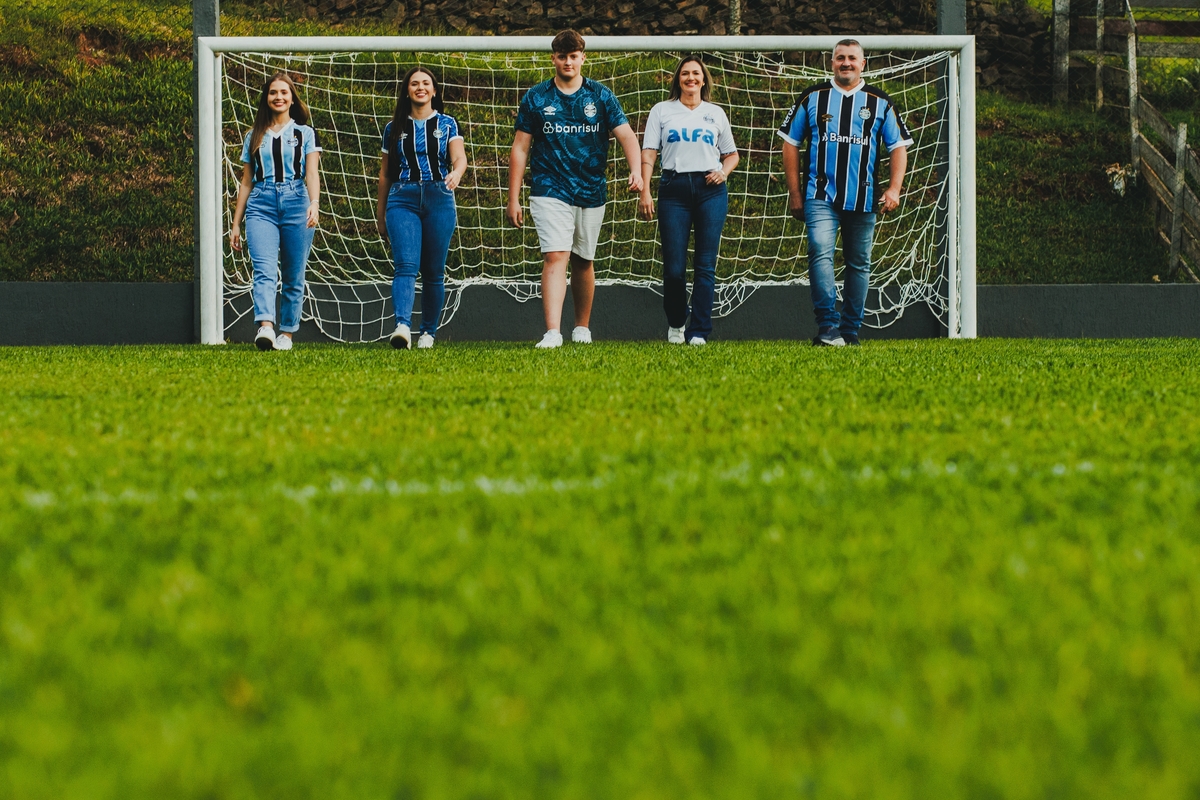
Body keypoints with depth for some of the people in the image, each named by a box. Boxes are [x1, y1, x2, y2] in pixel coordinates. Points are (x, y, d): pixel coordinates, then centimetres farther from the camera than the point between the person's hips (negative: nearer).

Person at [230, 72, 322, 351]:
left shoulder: (305, 134, 11)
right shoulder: (254, 137, 17)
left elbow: (312, 173, -2)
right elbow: (246, 182, 19)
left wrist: (314, 203, -21)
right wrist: (236, 223, 15)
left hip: (296, 203, 0)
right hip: (261, 206, 0)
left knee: (293, 278, 0)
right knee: (264, 270, -19)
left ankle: (287, 333, 10)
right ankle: (265, 328, -36)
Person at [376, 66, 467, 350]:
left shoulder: (446, 124, 10)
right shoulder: (394, 128, 11)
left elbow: (459, 158, -3)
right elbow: (385, 172, 16)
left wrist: (456, 173, -28)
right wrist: (379, 214, 16)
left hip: (439, 199, 0)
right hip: (402, 200, 0)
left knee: (433, 271, 3)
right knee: (405, 266, -17)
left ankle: (428, 332, 12)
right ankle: (402, 326, -33)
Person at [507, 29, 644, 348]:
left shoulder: (601, 96, 4)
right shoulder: (535, 99, 2)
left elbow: (626, 135, -2)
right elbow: (520, 148, 4)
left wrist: (636, 170, -22)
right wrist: (513, 198, 0)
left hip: (591, 192, 2)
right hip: (550, 190, -2)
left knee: (584, 261, 13)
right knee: (555, 256, -16)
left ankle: (582, 327, 30)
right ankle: (552, 333, -24)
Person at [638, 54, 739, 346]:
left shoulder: (715, 113, 15)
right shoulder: (661, 112, 11)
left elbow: (731, 154, 21)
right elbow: (648, 153, 4)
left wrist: (723, 171, -1)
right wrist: (645, 192, -6)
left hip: (710, 190, 1)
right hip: (674, 188, -1)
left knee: (705, 265, -5)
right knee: (674, 267, -3)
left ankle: (699, 332, -2)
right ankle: (675, 324, 20)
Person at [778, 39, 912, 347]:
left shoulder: (880, 102, 8)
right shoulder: (813, 97, 7)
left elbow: (898, 146, 9)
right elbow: (791, 142, 10)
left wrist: (894, 188, -5)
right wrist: (794, 192, 5)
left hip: (863, 199, 2)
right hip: (821, 195, -2)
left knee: (859, 263, 6)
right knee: (821, 253, -18)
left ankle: (850, 330, 15)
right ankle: (828, 327, -22)